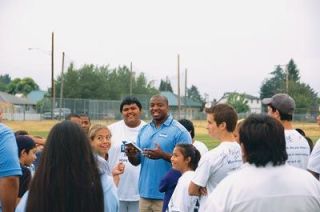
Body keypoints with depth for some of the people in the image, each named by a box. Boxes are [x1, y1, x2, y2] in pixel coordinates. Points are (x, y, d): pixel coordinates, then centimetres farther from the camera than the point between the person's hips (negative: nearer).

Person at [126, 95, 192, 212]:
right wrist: (131, 155, -8)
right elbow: (136, 161, 13)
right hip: (145, 192, 5)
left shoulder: (179, 131, -6)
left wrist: (163, 155, -23)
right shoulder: (143, 130, 12)